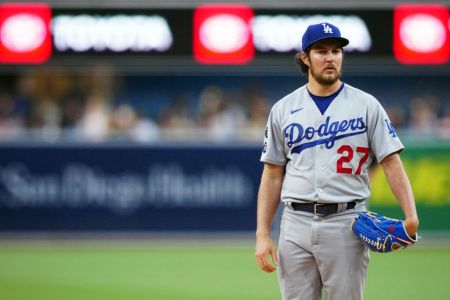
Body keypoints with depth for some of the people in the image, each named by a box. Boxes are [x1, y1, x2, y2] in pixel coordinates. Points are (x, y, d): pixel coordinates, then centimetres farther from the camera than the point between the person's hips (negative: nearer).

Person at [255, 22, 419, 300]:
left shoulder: (366, 105, 3)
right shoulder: (283, 109, 9)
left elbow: (392, 162, -3)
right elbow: (272, 176, 11)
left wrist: (411, 215, -18)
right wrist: (263, 234, 3)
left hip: (346, 224, -2)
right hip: (296, 224, 2)